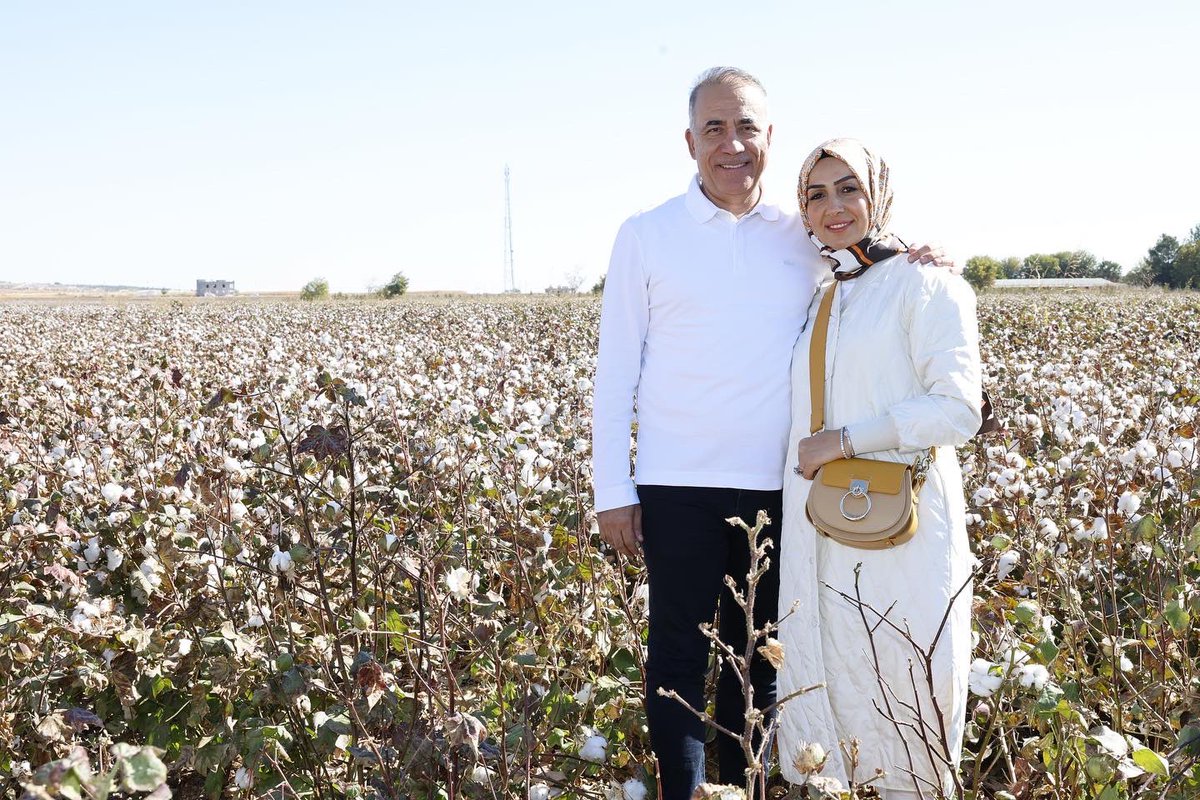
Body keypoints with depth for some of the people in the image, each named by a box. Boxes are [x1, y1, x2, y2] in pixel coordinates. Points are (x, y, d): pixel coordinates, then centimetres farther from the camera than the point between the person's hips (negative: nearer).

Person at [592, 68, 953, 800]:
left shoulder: (806, 236, 6)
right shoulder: (645, 235, 1)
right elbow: (616, 369, 1)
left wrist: (906, 261, -3)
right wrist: (612, 490, -4)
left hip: (779, 484, 2)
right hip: (679, 484, -2)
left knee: (758, 656, 12)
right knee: (680, 654, 4)